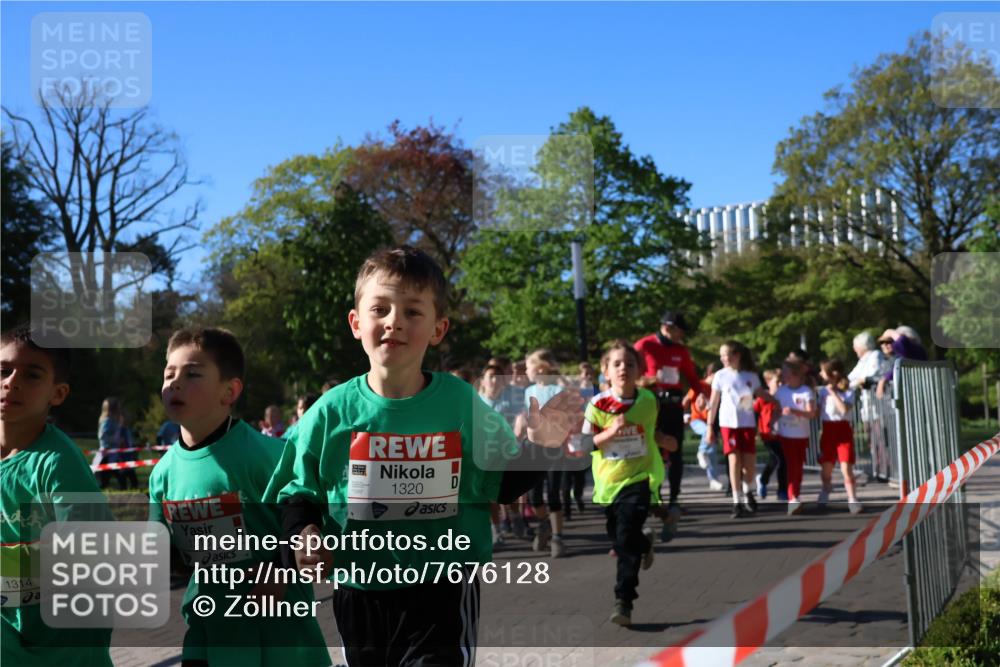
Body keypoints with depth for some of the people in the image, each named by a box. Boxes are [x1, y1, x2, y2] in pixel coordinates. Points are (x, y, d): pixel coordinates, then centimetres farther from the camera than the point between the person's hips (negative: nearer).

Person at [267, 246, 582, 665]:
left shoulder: (462, 402, -7)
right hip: (360, 595, 2)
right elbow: (299, 492, 4)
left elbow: (501, 484, 4)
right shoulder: (333, 411, -7)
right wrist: (301, 532, -15)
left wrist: (537, 447, -13)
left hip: (446, 592, -2)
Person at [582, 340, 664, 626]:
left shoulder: (648, 401, -6)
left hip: (638, 478, -2)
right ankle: (644, 542, 51)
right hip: (608, 481, 2)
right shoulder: (598, 405, -10)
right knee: (618, 540, 17)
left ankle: (623, 601, -10)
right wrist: (610, 432, -21)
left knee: (626, 540, -16)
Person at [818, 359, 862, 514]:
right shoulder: (823, 390, 10)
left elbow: (844, 409, -21)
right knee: (826, 467, 10)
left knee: (846, 467, -11)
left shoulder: (848, 391, -5)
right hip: (827, 430, 4)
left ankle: (852, 500, -6)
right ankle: (825, 493, 32)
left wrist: (834, 393, -16)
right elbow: (817, 411, 10)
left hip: (843, 430, -4)